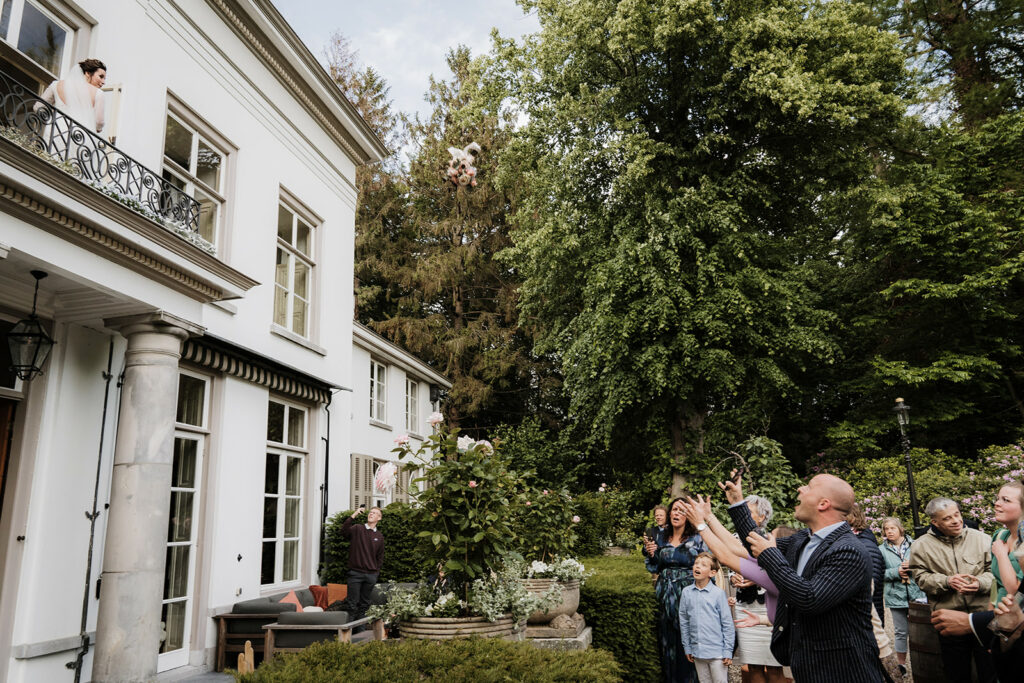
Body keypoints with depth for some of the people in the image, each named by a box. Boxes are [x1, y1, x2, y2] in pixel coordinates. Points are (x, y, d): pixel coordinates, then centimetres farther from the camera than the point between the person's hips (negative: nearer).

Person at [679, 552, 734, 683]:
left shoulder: (718, 593, -9)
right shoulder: (686, 592, 1)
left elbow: (728, 624, -5)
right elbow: (683, 622, 9)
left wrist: (728, 651, -5)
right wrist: (687, 647, 10)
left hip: (717, 652, -3)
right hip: (697, 651, 4)